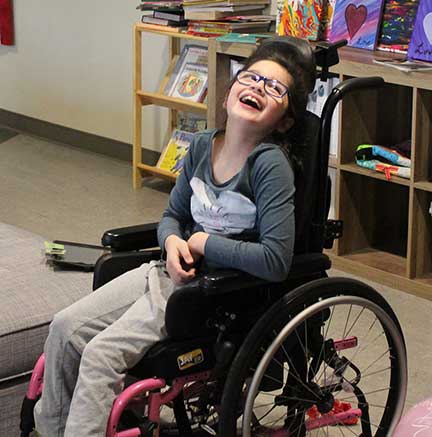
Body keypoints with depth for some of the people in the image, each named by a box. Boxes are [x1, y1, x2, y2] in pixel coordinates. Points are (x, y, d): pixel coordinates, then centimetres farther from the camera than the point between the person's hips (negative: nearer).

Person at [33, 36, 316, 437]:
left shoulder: (271, 165, -19)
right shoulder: (202, 146, 3)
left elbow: (275, 261, -26)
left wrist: (203, 243, -15)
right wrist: (173, 241, -8)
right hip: (176, 269, 7)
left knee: (101, 355, -18)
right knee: (65, 326, 1)